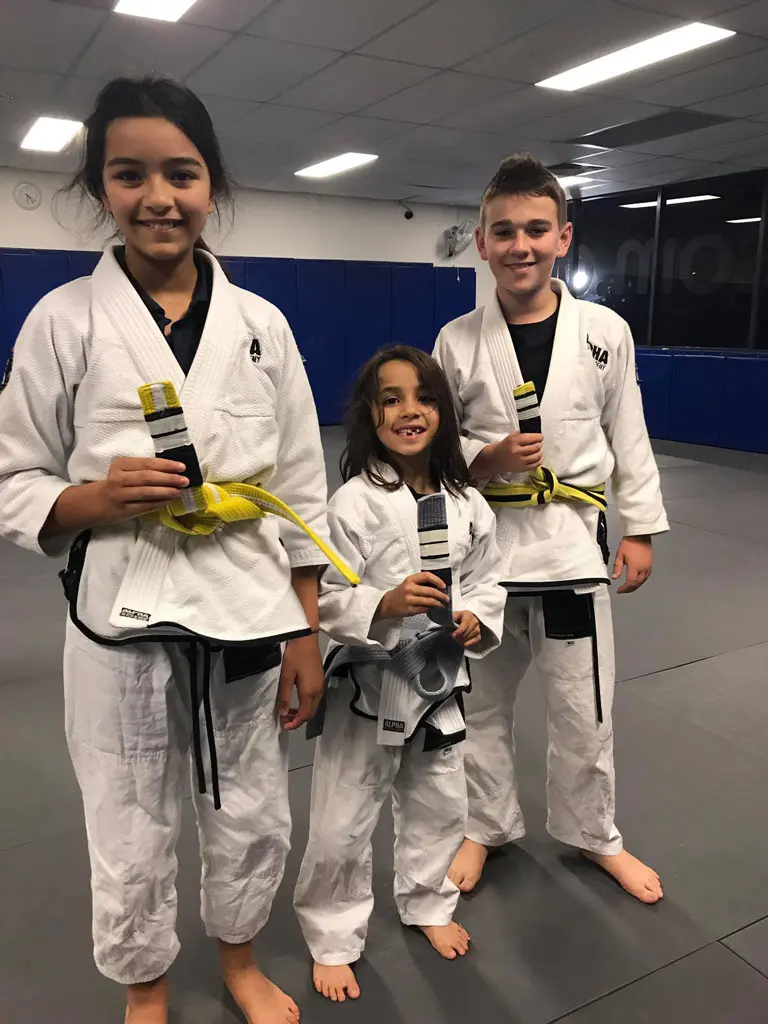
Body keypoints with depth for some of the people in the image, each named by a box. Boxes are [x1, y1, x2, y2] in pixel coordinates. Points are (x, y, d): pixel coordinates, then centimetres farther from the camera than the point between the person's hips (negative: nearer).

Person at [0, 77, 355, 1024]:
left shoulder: (260, 324, 1)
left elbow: (299, 489, 3)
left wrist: (306, 633, 3)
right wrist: (97, 497, -21)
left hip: (248, 615, 2)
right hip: (122, 620, -1)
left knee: (254, 822, 19)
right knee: (130, 842, 16)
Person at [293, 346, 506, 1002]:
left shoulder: (467, 505, -4)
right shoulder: (354, 502, -18)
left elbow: (487, 582, 7)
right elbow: (324, 599, -17)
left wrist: (478, 622, -12)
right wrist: (384, 606, -32)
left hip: (440, 681, 5)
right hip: (367, 685, -4)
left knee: (440, 809, 24)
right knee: (341, 828, 8)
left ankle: (427, 904, 52)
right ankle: (333, 940, 36)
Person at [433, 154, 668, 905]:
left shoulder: (605, 332, -3)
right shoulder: (457, 341, -4)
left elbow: (628, 438, 5)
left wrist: (639, 528, 4)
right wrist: (487, 458, -15)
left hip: (569, 539, 0)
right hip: (482, 540, 1)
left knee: (583, 710, 13)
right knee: (479, 702, 16)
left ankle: (593, 835, 39)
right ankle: (486, 826, 40)